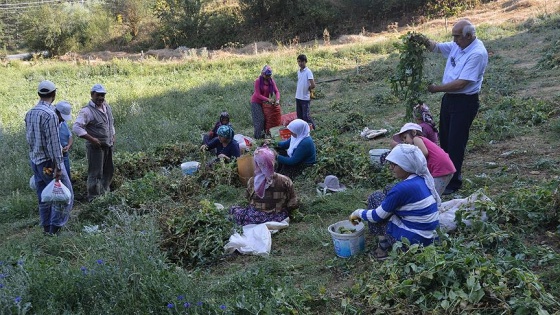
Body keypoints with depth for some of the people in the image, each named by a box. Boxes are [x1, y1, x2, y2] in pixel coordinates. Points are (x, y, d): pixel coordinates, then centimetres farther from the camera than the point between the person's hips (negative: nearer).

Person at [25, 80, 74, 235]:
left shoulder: (30, 113, 7)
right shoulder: (49, 114, -20)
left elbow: (29, 138, 14)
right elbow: (53, 143, -21)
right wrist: (58, 167, -18)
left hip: (35, 160, 9)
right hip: (49, 161, -8)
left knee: (43, 196, 15)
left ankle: (46, 227, 22)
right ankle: (55, 227, 3)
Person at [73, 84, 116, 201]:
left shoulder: (107, 107, 10)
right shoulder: (87, 111, -16)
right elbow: (76, 128, -23)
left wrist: (113, 137, 13)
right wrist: (92, 139, -24)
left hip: (108, 146, 8)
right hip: (96, 147, -8)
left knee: (109, 171, 17)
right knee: (96, 173, -2)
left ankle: (105, 193, 33)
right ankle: (94, 198, 9)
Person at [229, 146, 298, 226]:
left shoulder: (252, 181, -15)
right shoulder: (285, 181, -17)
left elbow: (248, 199, 3)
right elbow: (292, 204, -10)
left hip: (254, 219, -1)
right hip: (277, 219, 1)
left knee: (233, 209, 22)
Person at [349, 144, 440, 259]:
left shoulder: (403, 188, -22)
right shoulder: (422, 180, 3)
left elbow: (377, 216, -12)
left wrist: (358, 213, 8)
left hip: (413, 240, -9)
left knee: (376, 198, 1)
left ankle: (383, 246, 8)